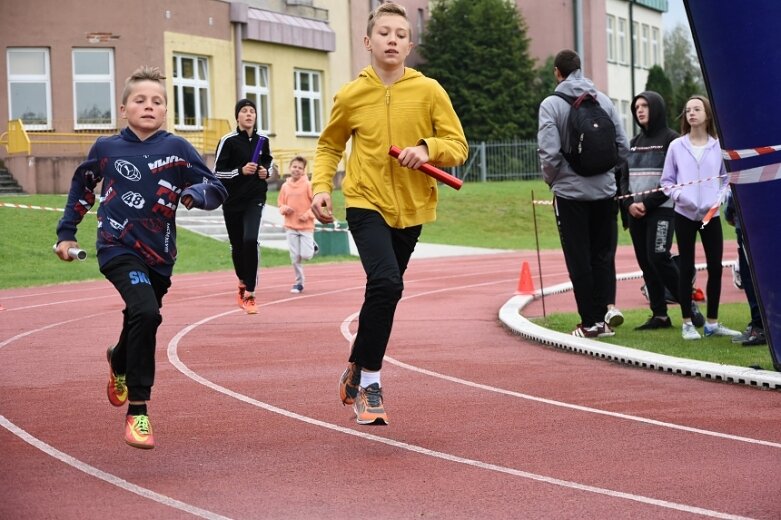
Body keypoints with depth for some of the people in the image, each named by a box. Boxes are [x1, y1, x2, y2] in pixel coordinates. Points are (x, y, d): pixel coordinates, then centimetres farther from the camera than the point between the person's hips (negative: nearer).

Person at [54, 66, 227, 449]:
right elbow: (82, 185, 17)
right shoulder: (106, 148, -1)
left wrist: (196, 193, -26)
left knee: (141, 322, 19)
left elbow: (217, 190, -5)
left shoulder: (177, 149, -4)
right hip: (118, 248, -3)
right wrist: (67, 232, 16)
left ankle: (119, 361, 59)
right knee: (146, 313, -26)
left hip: (159, 256, 3)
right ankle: (137, 412, -18)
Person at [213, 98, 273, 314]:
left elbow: (268, 161, 22)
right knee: (237, 245, 9)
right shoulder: (228, 141, -7)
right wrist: (240, 171, -20)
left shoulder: (262, 140, 3)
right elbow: (217, 172, -6)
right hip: (232, 200, -1)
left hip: (255, 199, 1)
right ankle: (242, 283, 38)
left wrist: (267, 171, 0)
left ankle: (250, 293, -13)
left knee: (250, 240, -19)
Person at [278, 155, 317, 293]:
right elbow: (280, 204, 13)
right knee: (295, 257, 1)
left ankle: (312, 247, 26)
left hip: (306, 226, -3)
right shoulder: (285, 186, 4)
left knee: (306, 255, -9)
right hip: (290, 227, 3)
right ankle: (299, 282, 14)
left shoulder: (308, 185, -6)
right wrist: (285, 209, -8)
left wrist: (308, 215, -16)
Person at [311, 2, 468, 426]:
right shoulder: (350, 95, -2)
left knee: (384, 289, 13)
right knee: (386, 284, -23)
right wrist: (321, 187, -3)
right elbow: (329, 146, 12)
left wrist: (428, 148, -19)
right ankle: (368, 381, -9)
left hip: (410, 209, 3)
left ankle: (356, 371, 36)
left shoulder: (429, 91, -2)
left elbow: (458, 146, 0)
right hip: (366, 204, -3)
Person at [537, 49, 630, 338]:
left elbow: (549, 152, -15)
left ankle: (590, 321, 5)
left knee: (579, 259, 3)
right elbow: (623, 146, 1)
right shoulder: (603, 100, 2)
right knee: (603, 255, 12)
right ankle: (606, 309, 3)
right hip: (605, 190, 3)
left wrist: (551, 179, 3)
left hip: (570, 192, -3)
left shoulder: (552, 104, -9)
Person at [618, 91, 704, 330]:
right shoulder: (634, 143, 17)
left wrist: (647, 203, -14)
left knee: (658, 257, -16)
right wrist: (629, 203, -3)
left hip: (662, 209, -6)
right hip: (635, 212, 6)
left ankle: (689, 304, -3)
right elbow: (624, 177, 15)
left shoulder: (671, 139, -3)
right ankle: (659, 315, 7)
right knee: (645, 262, 3)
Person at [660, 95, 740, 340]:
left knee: (715, 267, 2)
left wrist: (720, 198, -9)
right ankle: (687, 323, 9)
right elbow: (667, 181, 5)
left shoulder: (718, 146, 2)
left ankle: (712, 322, 13)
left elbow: (727, 179, 8)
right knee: (686, 268, 3)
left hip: (711, 215, 1)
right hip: (685, 214, -1)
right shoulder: (676, 146, 2)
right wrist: (678, 195, -12)